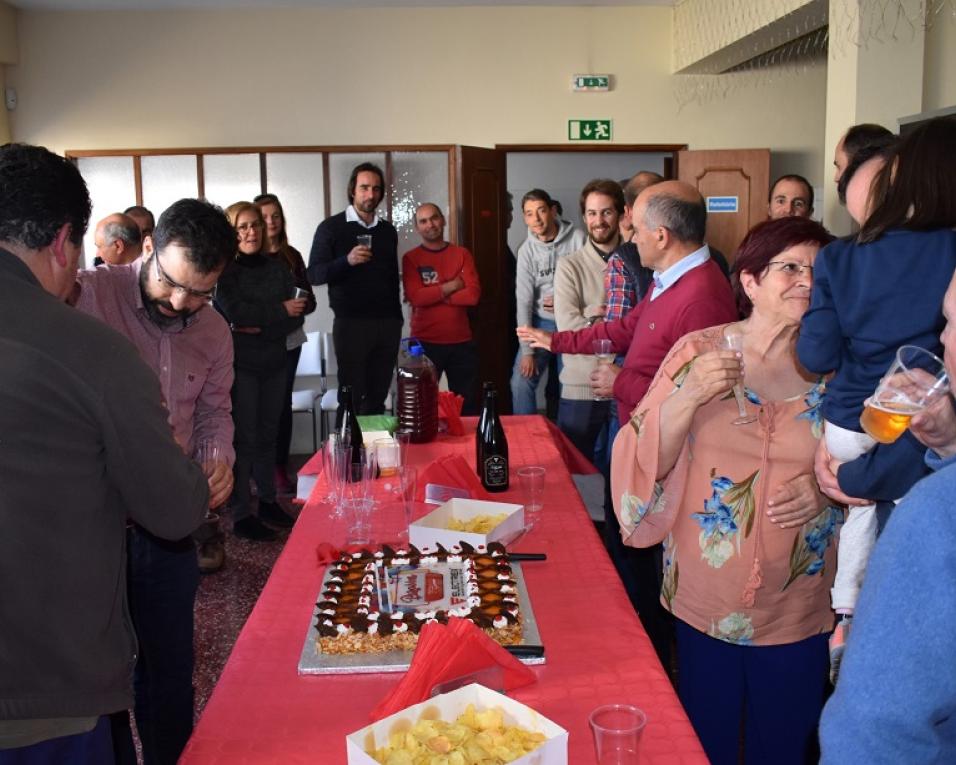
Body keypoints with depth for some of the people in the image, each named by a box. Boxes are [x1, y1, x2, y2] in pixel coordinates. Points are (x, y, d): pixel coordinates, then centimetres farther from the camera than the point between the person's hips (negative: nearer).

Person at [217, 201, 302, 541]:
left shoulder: (277, 269, 10)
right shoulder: (224, 270, -3)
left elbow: (296, 317, 2)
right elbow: (234, 312, -17)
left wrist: (260, 326, -13)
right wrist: (280, 311, -9)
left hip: (274, 363, 5)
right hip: (240, 365, -5)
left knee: (268, 434, 12)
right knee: (244, 438, -4)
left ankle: (268, 501, 25)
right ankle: (240, 515, 2)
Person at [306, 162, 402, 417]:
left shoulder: (388, 231, 14)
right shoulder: (331, 228, -1)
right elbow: (314, 274, -7)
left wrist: (397, 316, 14)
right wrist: (347, 260, -22)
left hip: (388, 323, 4)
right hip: (351, 323, -4)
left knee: (378, 398, 6)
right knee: (352, 397, -4)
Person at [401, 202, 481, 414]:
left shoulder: (462, 254, 7)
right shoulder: (411, 258, 1)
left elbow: (473, 294, -7)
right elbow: (415, 297, -14)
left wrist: (432, 295, -10)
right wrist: (452, 286, -8)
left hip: (461, 342, 2)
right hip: (425, 343, -2)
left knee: (468, 404, 10)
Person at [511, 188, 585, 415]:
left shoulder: (577, 239, -10)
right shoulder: (526, 250, -3)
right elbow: (524, 300, -5)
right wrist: (526, 350, -8)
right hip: (540, 322, 2)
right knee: (521, 383, -4)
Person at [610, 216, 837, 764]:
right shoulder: (699, 352, -6)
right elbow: (648, 462, -7)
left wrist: (827, 486, -13)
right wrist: (688, 395, -22)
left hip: (797, 607, 1)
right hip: (706, 600, -1)